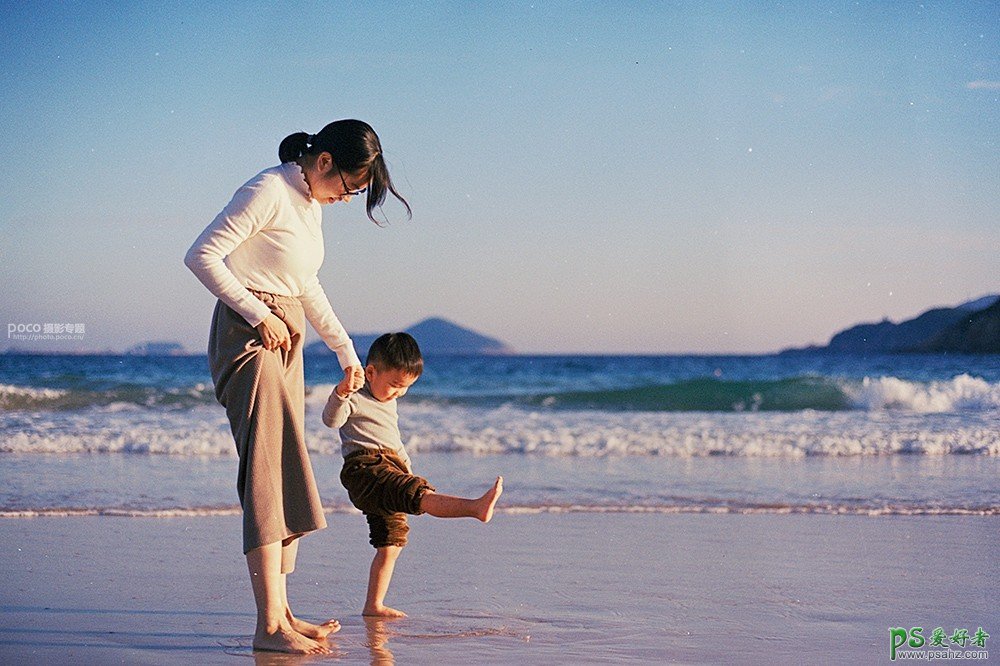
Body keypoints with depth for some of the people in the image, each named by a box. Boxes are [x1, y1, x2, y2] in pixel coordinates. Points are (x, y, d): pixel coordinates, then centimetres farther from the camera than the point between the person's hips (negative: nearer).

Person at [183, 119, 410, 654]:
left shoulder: (311, 202, 15)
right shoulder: (268, 192, -13)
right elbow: (201, 255, -18)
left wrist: (346, 350, 25)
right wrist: (258, 315, -19)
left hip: (285, 341, 9)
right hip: (249, 335, -9)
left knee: (287, 473, 8)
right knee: (267, 471, -14)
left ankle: (282, 615, 13)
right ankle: (269, 625, -15)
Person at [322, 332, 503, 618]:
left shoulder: (388, 401, 26)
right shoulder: (355, 398, -4)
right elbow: (331, 419, -23)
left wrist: (407, 467, 37)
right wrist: (340, 394, -39)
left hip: (390, 471, 10)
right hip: (365, 468, -10)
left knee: (390, 543, 10)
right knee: (417, 492, -31)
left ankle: (374, 605, 16)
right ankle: (475, 508, -55)